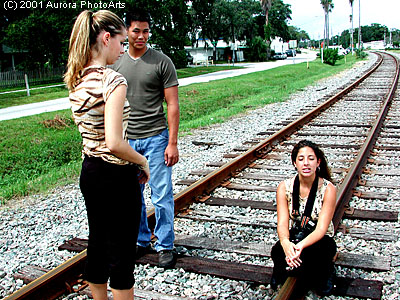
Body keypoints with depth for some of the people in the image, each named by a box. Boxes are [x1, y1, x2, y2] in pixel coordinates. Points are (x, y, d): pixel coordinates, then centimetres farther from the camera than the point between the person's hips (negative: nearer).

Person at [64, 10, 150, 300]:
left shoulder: (78, 80, 4)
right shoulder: (113, 80, -21)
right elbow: (114, 143, -28)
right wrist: (142, 161, -11)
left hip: (89, 172, 9)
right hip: (117, 176, -8)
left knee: (97, 245, 22)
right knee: (121, 254, 7)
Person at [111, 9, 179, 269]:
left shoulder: (161, 62, -2)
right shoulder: (116, 64, 9)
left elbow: (172, 104, -4)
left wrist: (172, 143, -10)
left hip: (155, 138, -4)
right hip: (126, 140, 4)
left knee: (161, 196, 0)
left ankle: (165, 246, 15)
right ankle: (141, 241, 28)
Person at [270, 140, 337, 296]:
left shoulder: (328, 189, -14)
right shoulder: (284, 187, -7)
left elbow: (321, 229, -19)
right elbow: (282, 223, -12)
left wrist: (301, 246, -38)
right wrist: (286, 243, -36)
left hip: (320, 240, -1)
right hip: (293, 238, 2)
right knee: (277, 252, -31)